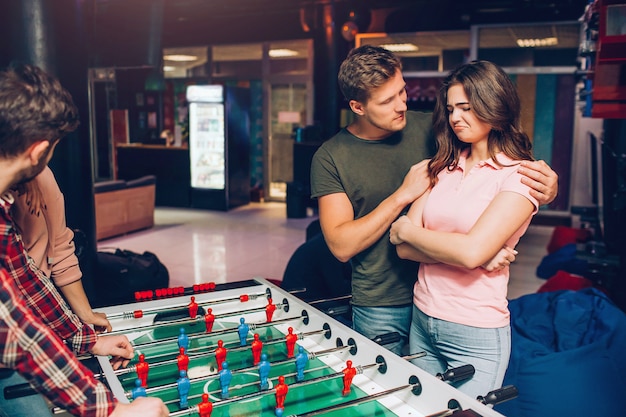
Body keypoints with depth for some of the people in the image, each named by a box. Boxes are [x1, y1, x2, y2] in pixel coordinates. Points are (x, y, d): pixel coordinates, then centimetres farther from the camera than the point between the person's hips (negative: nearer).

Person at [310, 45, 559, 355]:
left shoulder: (429, 129, -2)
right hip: (380, 309, -2)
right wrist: (403, 195, -19)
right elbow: (341, 245, -14)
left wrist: (544, 186, -15)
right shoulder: (331, 157, -8)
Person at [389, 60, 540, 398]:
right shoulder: (443, 168, 6)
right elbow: (404, 248, -2)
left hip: (476, 336, -5)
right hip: (421, 322, 6)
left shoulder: (519, 176, -9)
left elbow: (471, 252, -23)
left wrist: (409, 230, -8)